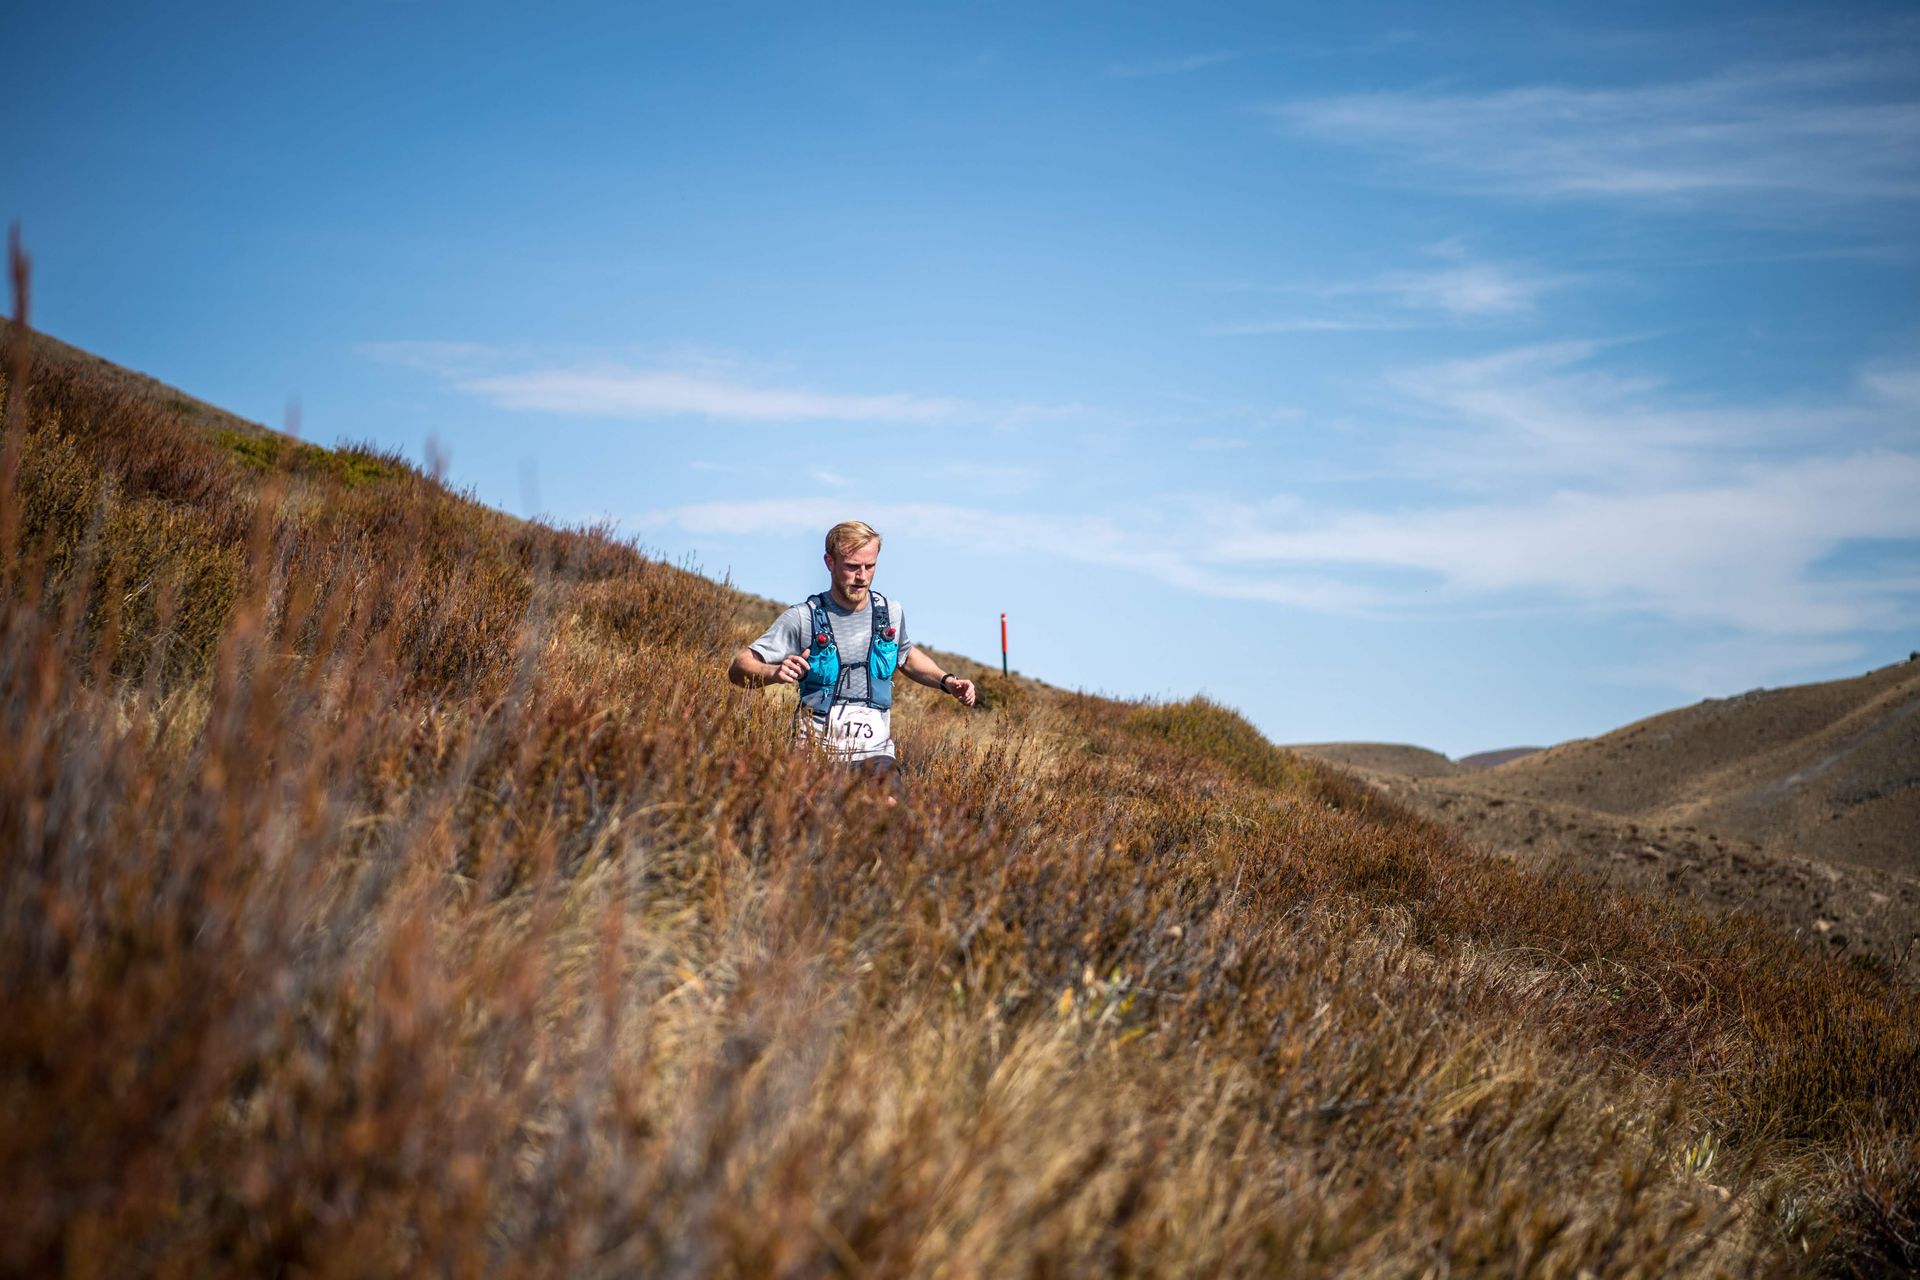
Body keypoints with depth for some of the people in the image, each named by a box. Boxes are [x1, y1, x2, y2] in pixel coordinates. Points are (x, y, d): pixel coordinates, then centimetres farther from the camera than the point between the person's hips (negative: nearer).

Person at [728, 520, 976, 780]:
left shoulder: (891, 613, 8)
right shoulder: (802, 619, -5)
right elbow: (738, 669, -7)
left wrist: (946, 681, 15)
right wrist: (775, 673, -27)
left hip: (875, 754, 1)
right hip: (816, 755, -1)